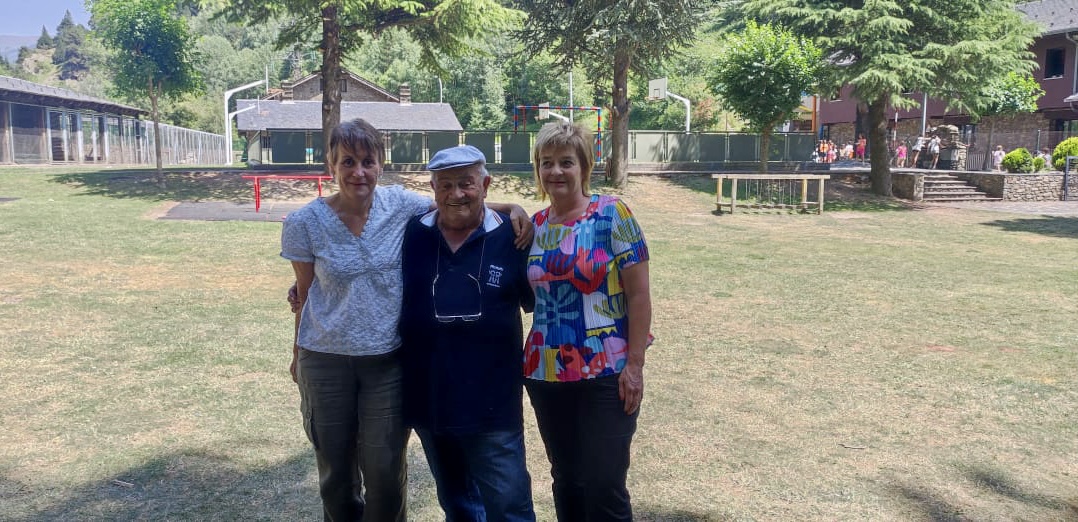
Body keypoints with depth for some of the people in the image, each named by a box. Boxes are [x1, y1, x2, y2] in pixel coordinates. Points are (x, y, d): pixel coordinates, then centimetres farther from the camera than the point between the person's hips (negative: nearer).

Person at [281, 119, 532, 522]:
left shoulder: (400, 204, -7)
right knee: (335, 471, 15)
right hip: (325, 361, 0)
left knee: (385, 471, 4)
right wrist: (298, 354, 10)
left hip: (388, 360, 0)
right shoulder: (304, 223, -8)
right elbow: (304, 293, 2)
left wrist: (512, 208, -11)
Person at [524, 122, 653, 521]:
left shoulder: (611, 214, -8)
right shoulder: (534, 225, 6)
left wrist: (634, 364, -14)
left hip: (606, 373, -4)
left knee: (604, 488, 2)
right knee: (565, 481, 16)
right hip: (546, 373, 5)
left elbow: (639, 294, -10)